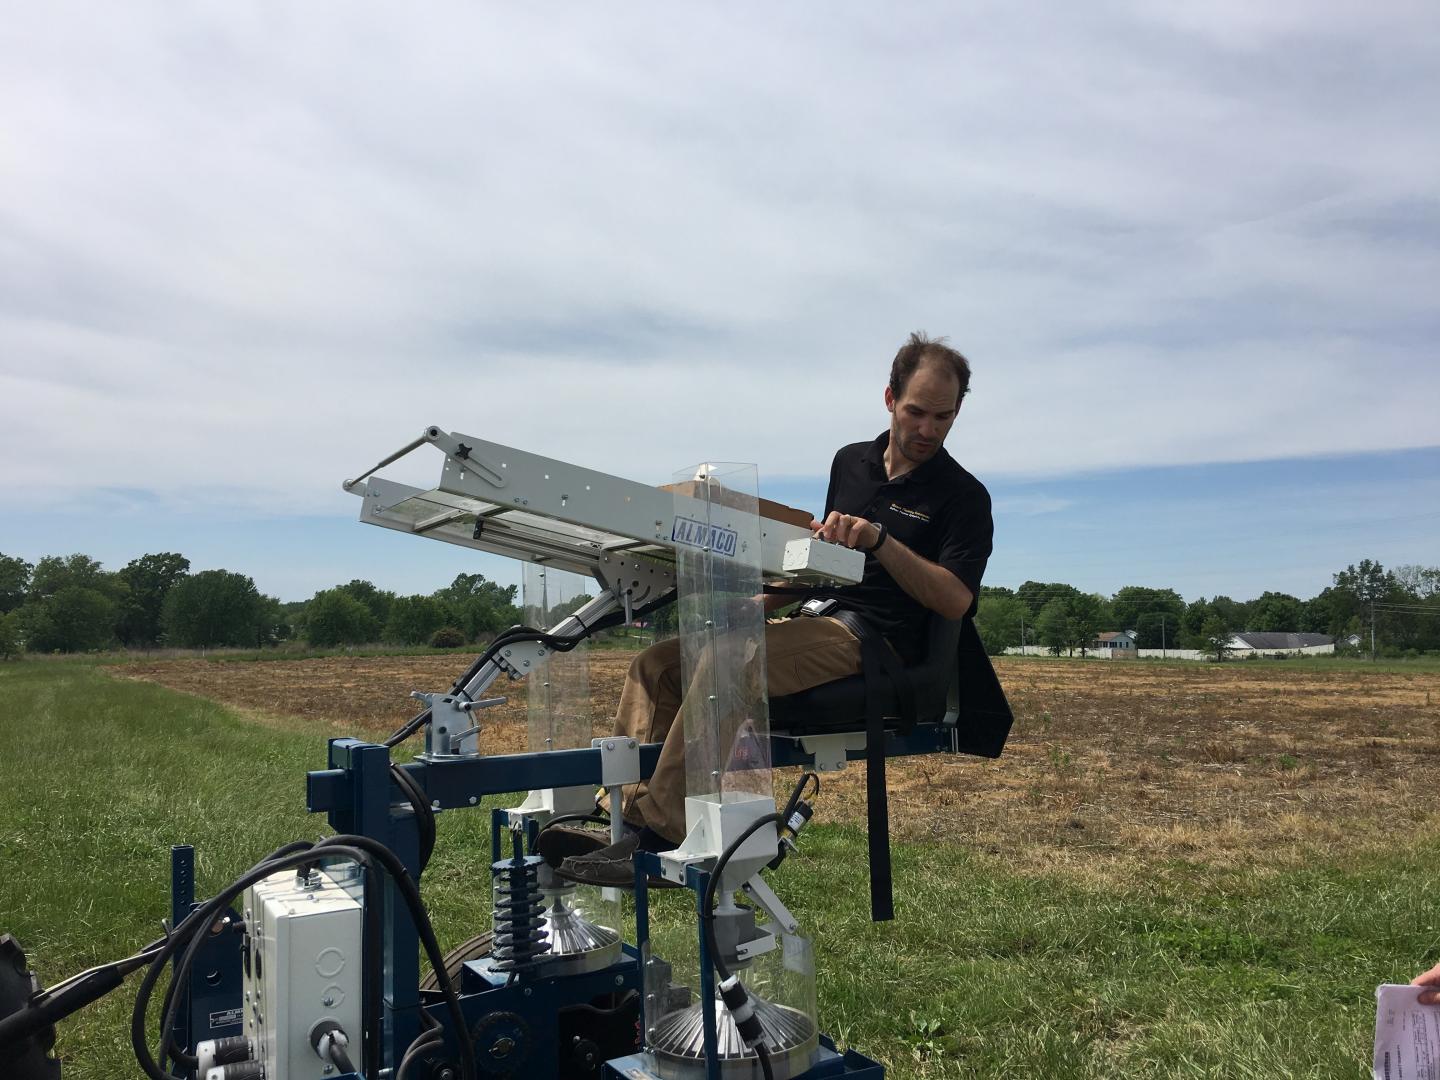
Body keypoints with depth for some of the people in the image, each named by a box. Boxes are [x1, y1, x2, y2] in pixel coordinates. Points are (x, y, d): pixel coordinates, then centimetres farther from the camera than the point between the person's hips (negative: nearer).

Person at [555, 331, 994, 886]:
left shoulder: (964, 496, 1)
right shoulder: (850, 462, 19)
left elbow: (955, 600, -12)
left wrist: (880, 539, -23)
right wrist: (763, 603, 12)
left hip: (872, 642, -7)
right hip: (811, 624, 7)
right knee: (656, 664, -7)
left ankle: (661, 836, -30)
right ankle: (634, 817, -15)